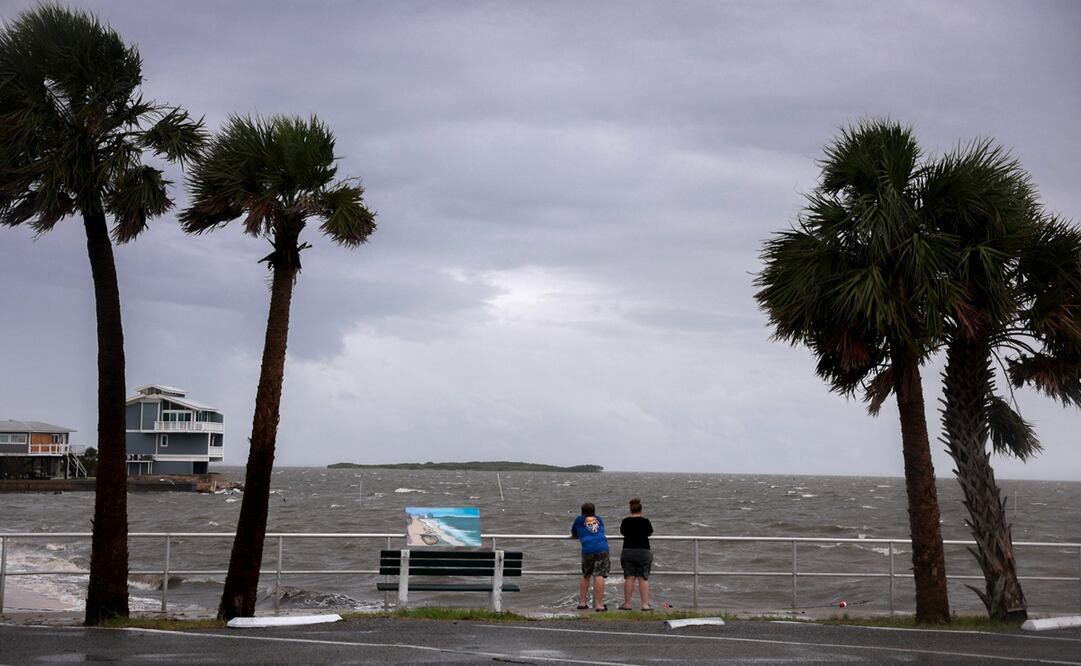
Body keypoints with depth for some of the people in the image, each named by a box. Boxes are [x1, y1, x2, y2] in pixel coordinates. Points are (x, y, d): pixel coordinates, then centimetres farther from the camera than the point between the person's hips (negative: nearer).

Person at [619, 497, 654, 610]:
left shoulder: (625, 521, -1)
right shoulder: (645, 521, -6)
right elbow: (650, 533, 10)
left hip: (627, 551, 2)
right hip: (643, 551, -2)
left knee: (629, 578, 5)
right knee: (643, 578, 1)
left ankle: (627, 603, 7)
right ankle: (645, 604, -1)